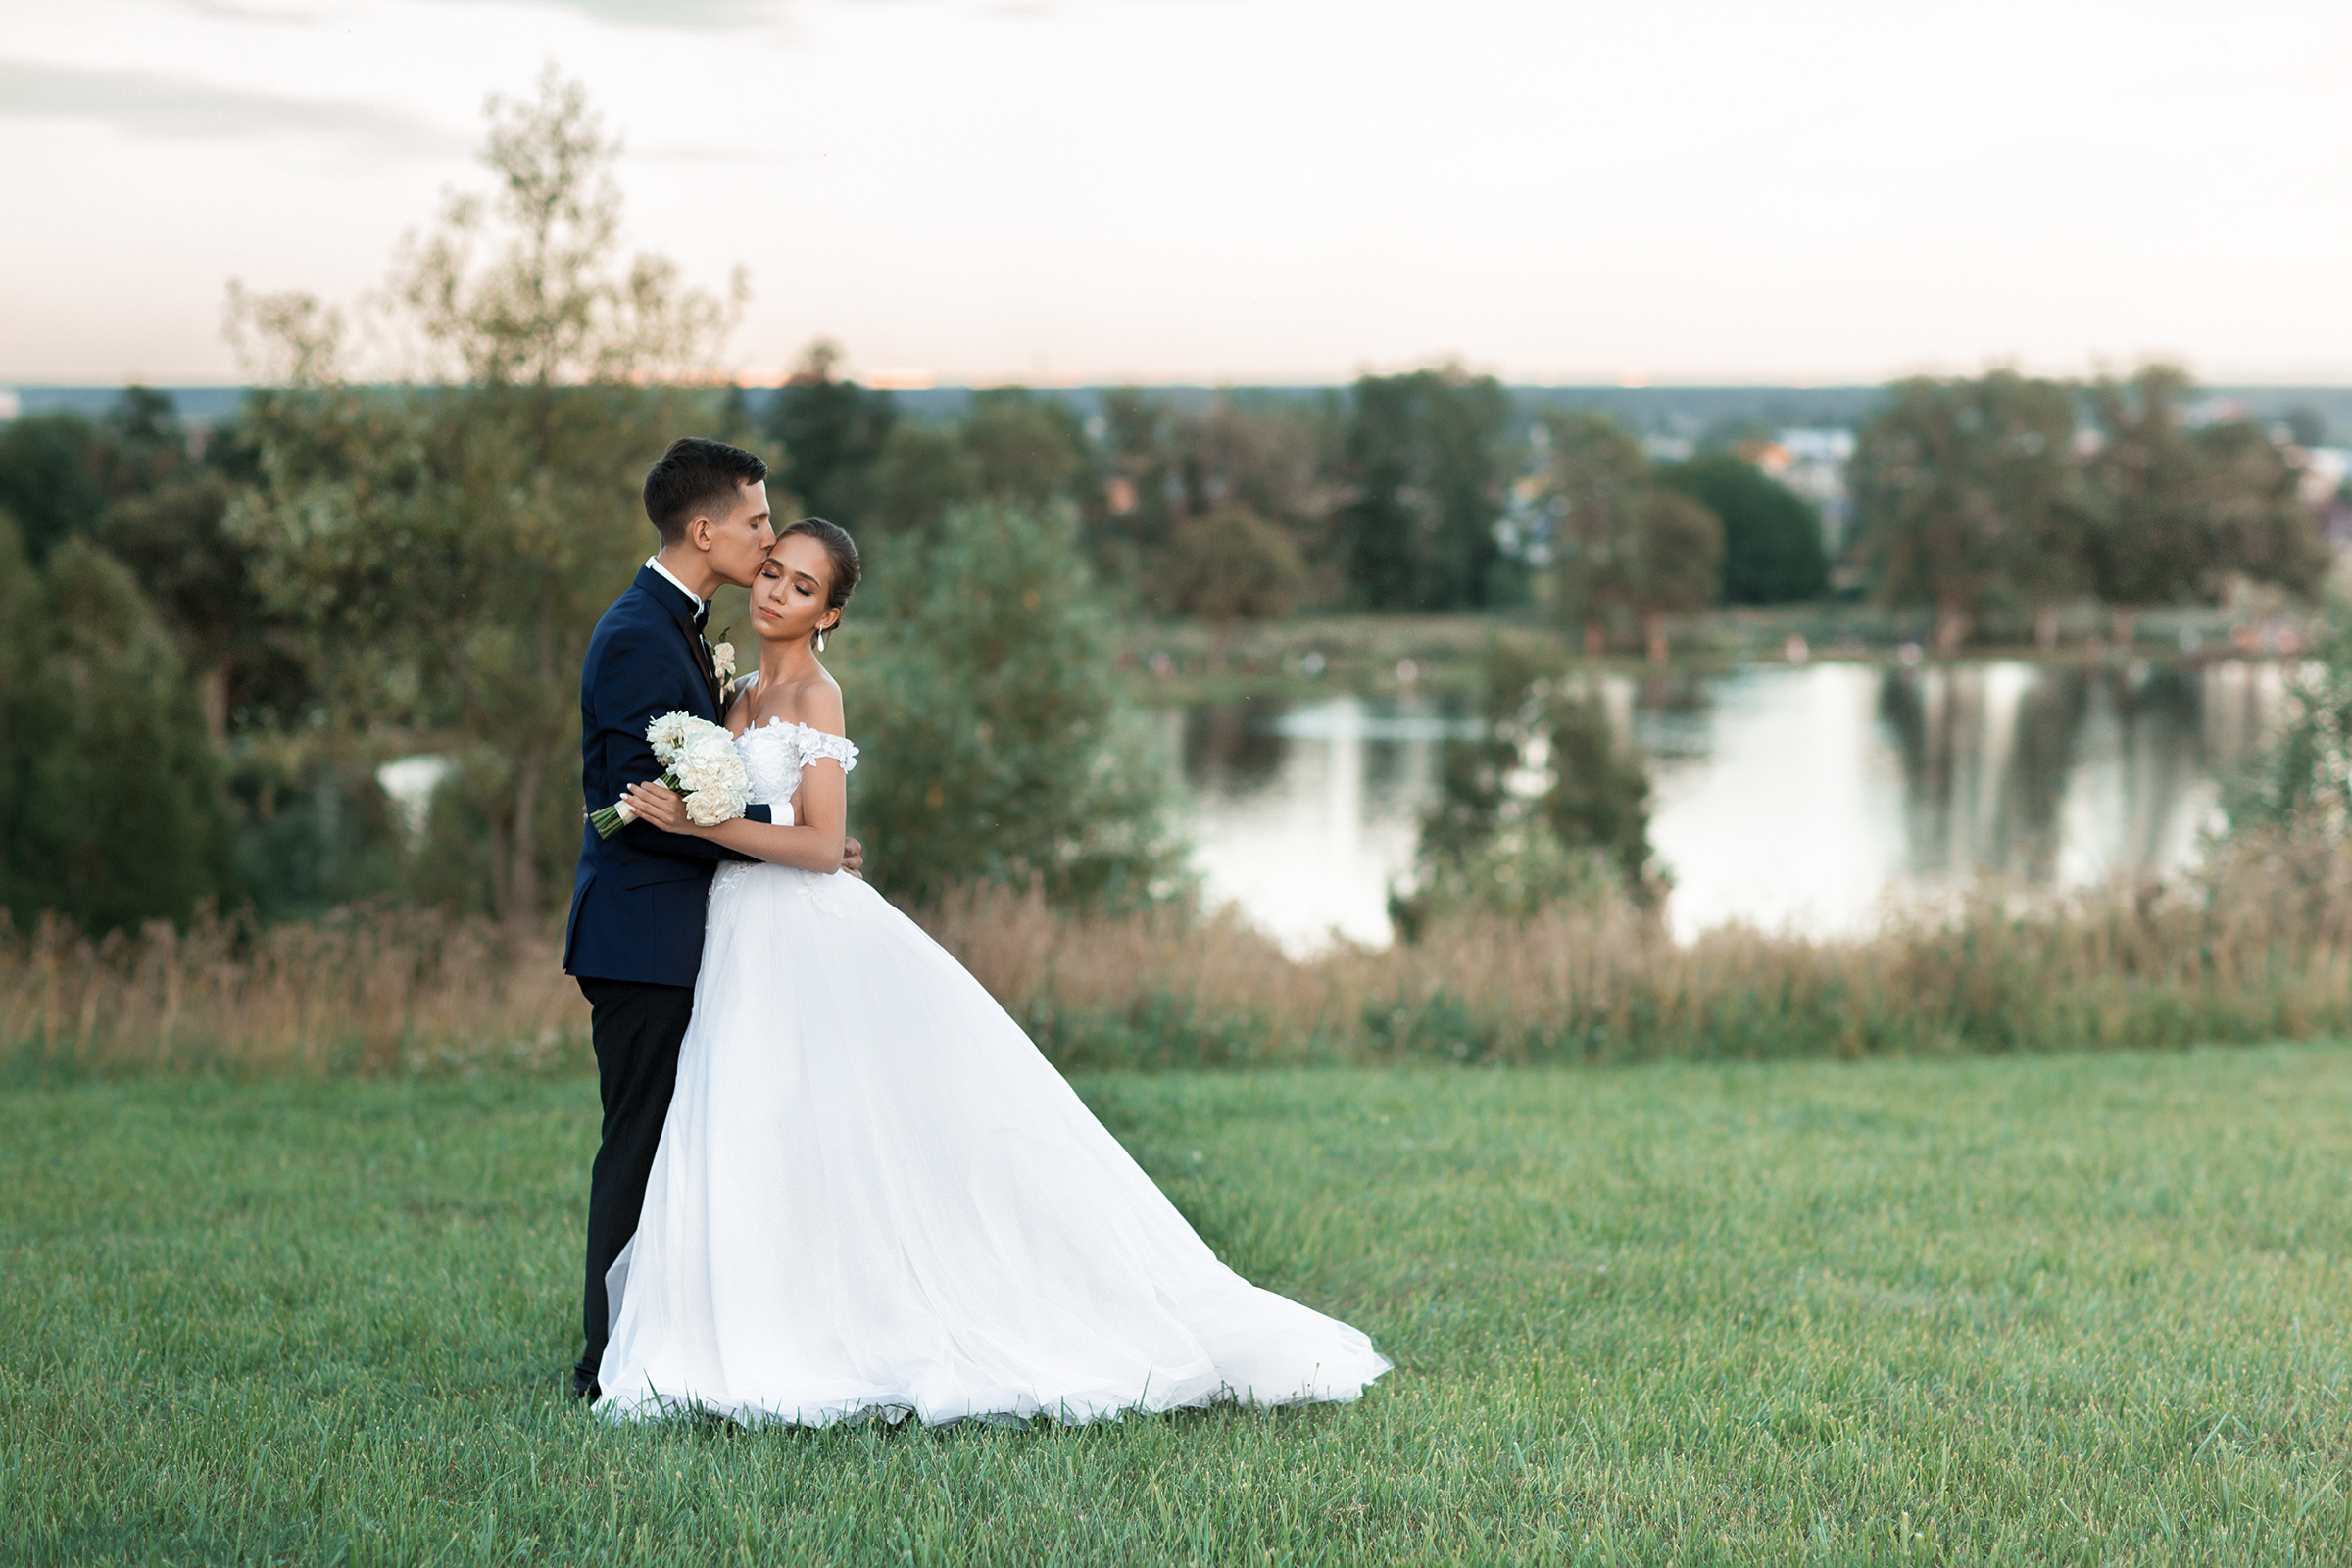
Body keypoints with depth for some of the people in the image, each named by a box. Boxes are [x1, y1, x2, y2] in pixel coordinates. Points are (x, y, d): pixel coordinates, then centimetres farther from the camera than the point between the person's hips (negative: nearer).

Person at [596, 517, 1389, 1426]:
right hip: (749, 943, 8)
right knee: (753, 1161, 3)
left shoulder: (813, 694, -7)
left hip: (816, 941, -8)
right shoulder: (743, 697, 17)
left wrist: (698, 824, -19)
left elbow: (820, 845, -16)